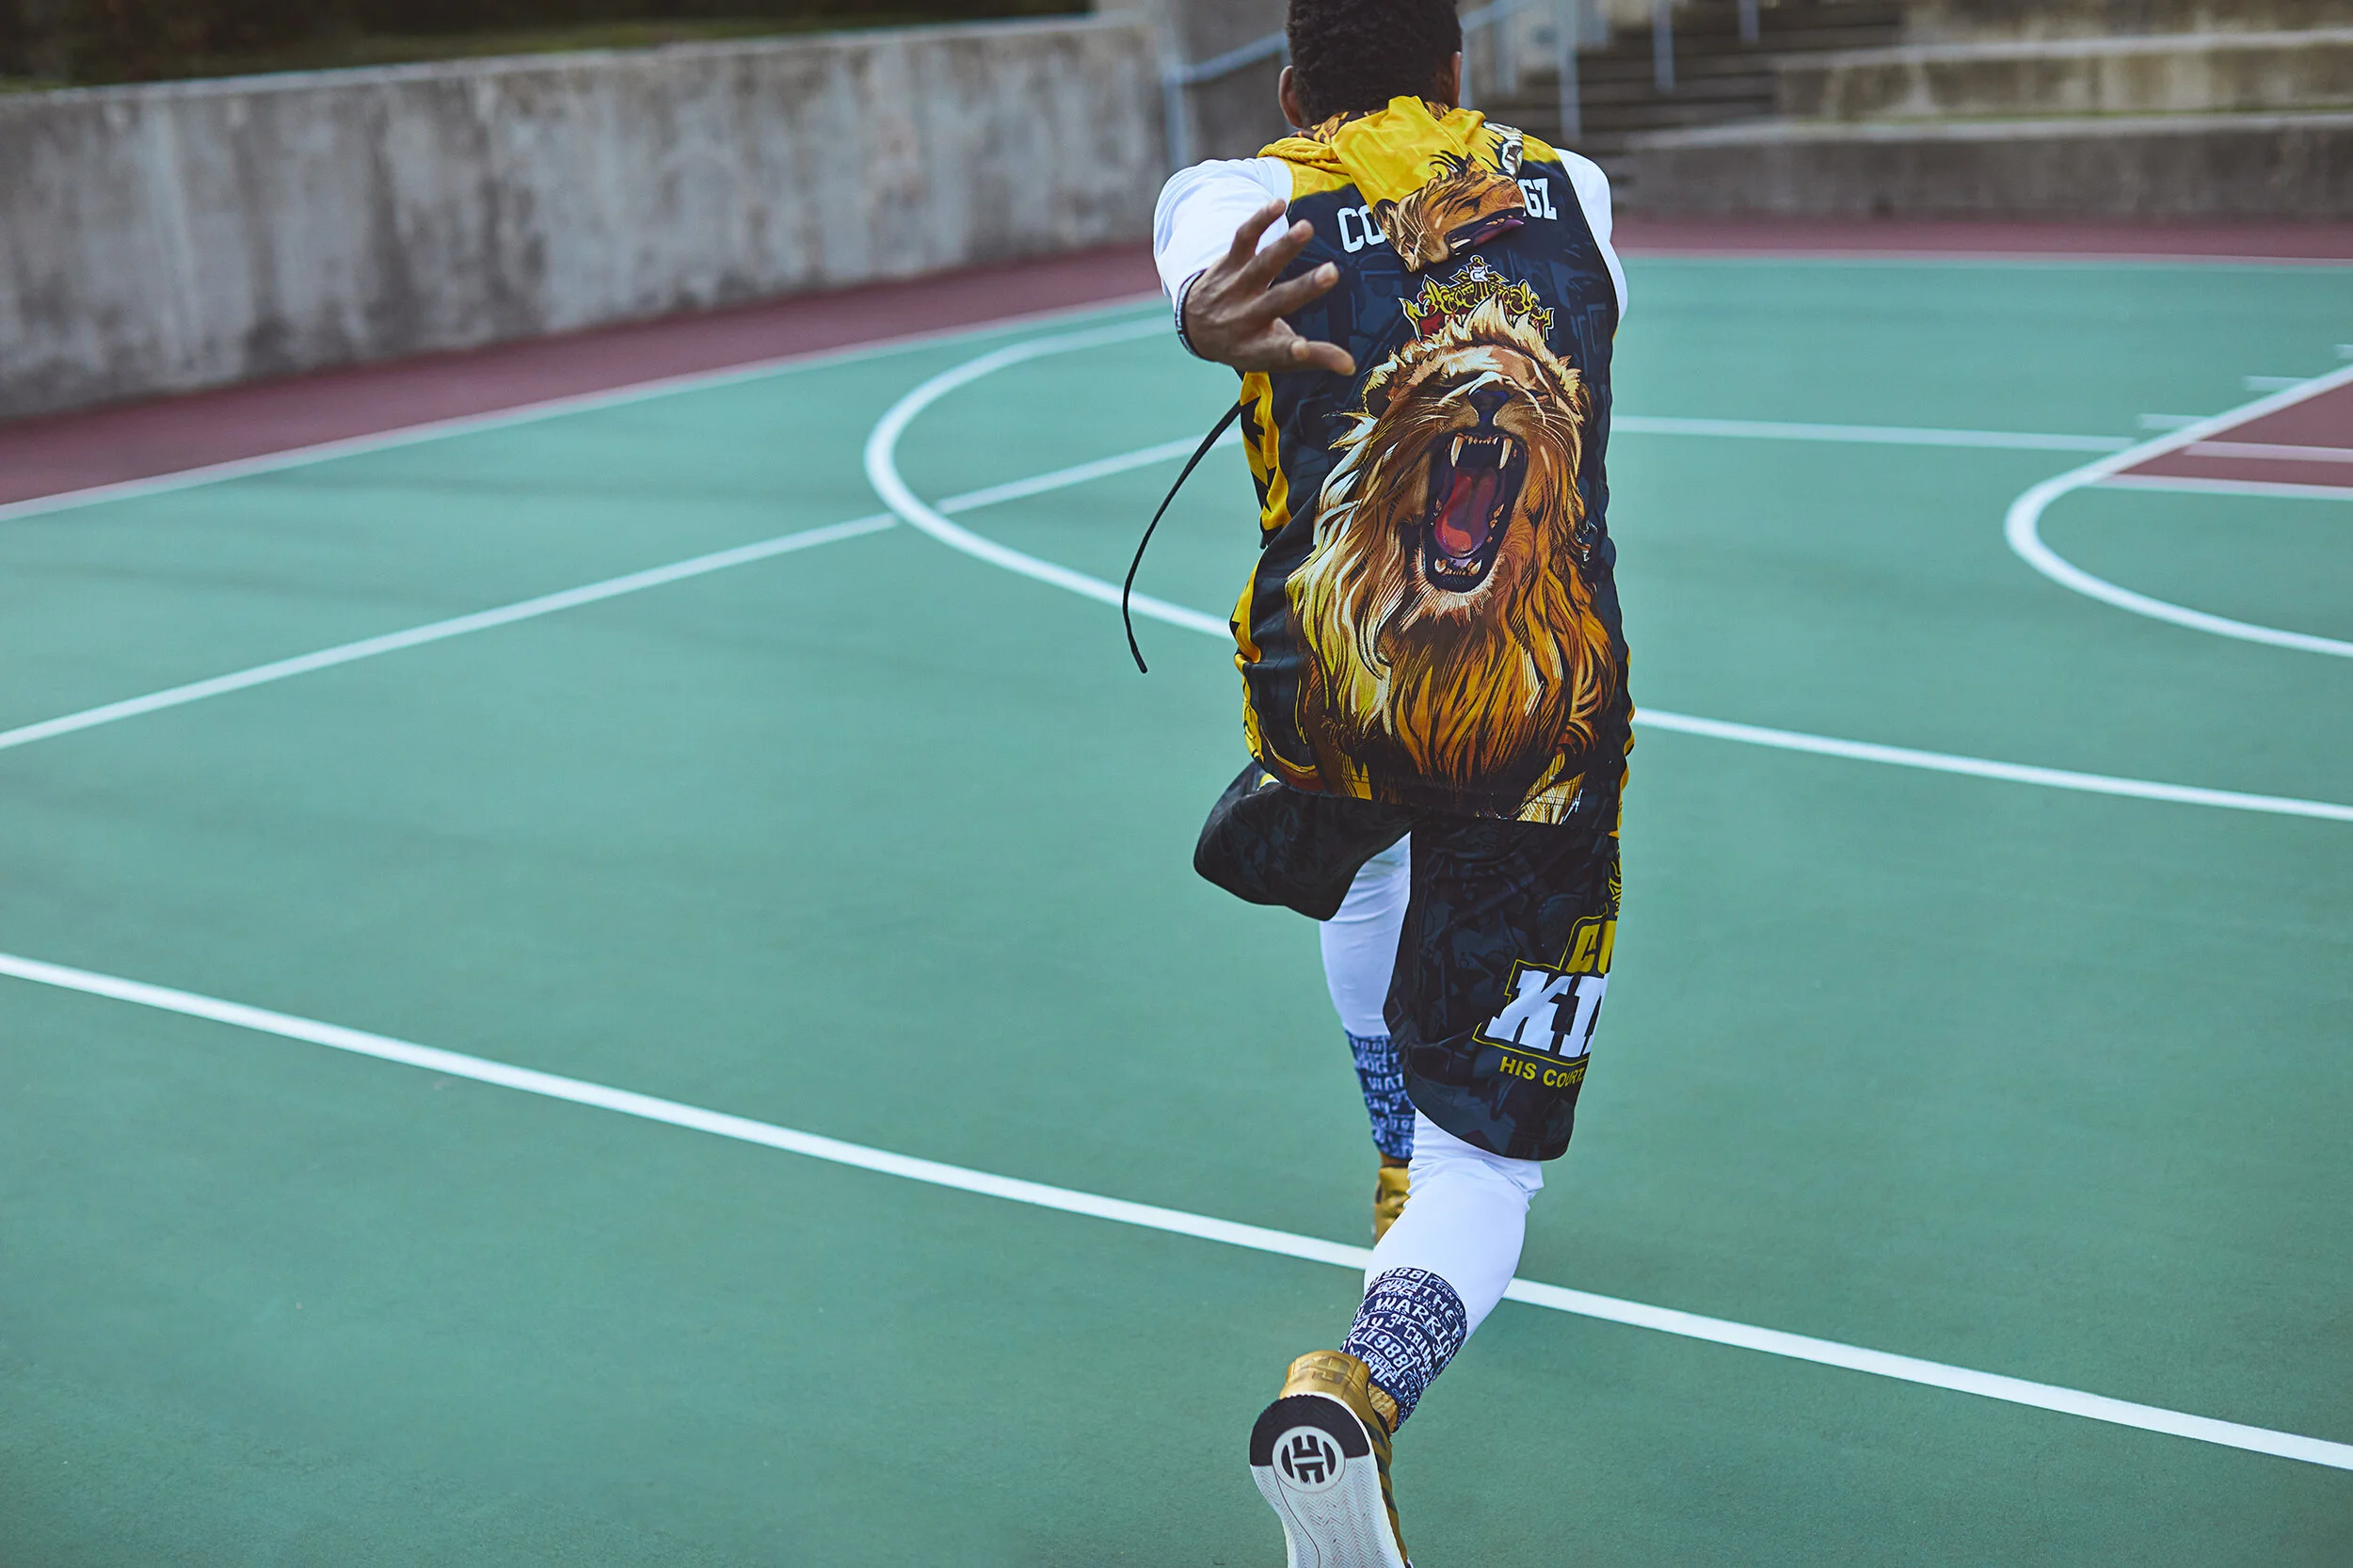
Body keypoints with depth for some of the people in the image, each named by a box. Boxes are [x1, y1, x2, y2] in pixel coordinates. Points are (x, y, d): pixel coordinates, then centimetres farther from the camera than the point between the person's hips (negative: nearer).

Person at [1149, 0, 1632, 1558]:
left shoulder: (1246, 194, 3)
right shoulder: (1576, 190, 11)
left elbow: (1212, 252, -15)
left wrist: (1215, 316, -35)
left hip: (1330, 706, 1)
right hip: (1548, 733, -1)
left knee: (1367, 860, 39)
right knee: (1486, 1171, 2)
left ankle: (1408, 1178, 53)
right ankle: (1364, 1386, -28)